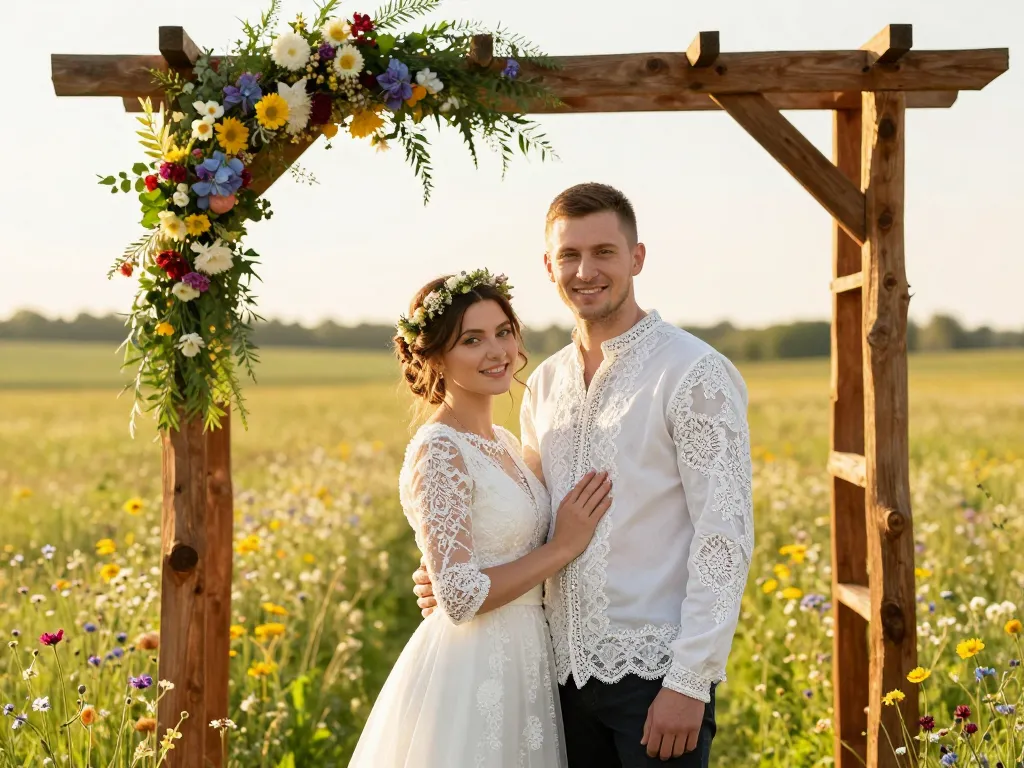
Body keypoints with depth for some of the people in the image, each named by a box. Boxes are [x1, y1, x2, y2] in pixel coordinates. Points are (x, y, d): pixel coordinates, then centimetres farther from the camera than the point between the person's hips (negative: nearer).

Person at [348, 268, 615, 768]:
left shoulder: (504, 443, 10)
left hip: (521, 665, 8)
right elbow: (460, 596, -21)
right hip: (470, 678, -8)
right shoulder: (438, 451, -16)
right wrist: (564, 545, -15)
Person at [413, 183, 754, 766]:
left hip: (654, 672, -6)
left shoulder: (695, 374, -9)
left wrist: (689, 681, -16)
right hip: (568, 670, 6)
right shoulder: (544, 385, 11)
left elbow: (725, 536, -13)